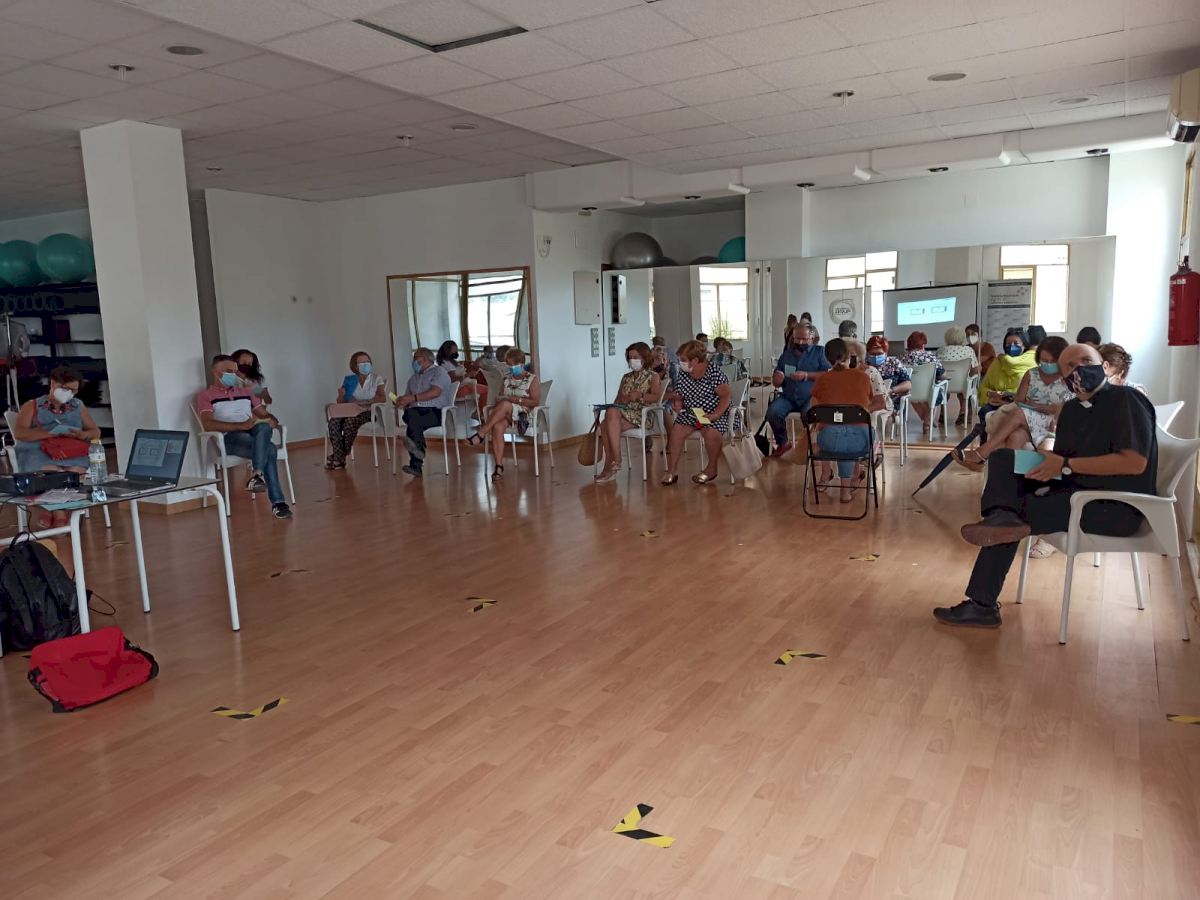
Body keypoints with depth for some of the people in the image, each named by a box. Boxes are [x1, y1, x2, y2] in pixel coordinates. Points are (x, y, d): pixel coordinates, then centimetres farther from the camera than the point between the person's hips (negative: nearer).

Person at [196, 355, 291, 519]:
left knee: (264, 428, -36)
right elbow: (208, 424, -8)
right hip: (229, 438, -4)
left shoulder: (246, 392, 29)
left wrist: (271, 420, -2)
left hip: (255, 433, 4)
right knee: (269, 449, -34)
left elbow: (264, 414, 25)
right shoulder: (205, 396, 10)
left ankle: (256, 475, -47)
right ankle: (277, 502, -39)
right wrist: (241, 426, -21)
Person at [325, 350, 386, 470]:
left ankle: (339, 457, -18)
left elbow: (383, 398, -11)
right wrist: (341, 395, -13)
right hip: (350, 411, 3)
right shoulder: (349, 380, 10)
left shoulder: (376, 379, 3)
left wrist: (363, 402, -19)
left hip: (368, 412, -3)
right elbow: (340, 402, 10)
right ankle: (339, 458, -27)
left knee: (350, 422, -34)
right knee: (334, 421, -28)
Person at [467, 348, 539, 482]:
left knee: (505, 405, -37)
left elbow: (536, 401, -4)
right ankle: (499, 467, -35)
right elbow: (500, 396, 20)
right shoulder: (507, 378, 21)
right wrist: (499, 400, -5)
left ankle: (480, 434, -34)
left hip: (523, 414, -4)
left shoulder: (532, 379, 4)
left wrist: (518, 400, -16)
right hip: (504, 413, 4)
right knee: (497, 427, -32)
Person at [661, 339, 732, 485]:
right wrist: (677, 401, -8)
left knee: (711, 432, -33)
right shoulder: (683, 374, 4)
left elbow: (727, 394, -17)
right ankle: (672, 471, -9)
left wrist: (716, 415, -26)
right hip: (690, 413, 5)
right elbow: (679, 393, 16)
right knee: (675, 431, -18)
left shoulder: (714, 372, -14)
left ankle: (712, 468, -10)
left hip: (713, 413, -5)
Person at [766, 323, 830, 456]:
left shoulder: (820, 352, 7)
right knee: (772, 413, -24)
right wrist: (777, 379, -4)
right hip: (788, 397, 4)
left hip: (810, 397, -4)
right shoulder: (786, 355, 19)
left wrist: (806, 375, -15)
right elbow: (775, 382, 21)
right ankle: (782, 443, 0)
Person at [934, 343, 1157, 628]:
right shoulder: (1071, 409, 14)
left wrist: (1066, 465, -20)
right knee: (1003, 458, -4)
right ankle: (1004, 514, -25)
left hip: (1117, 508, -8)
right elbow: (1061, 465, 10)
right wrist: (1046, 464, -13)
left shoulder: (1126, 400, -8)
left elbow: (1135, 463, -20)